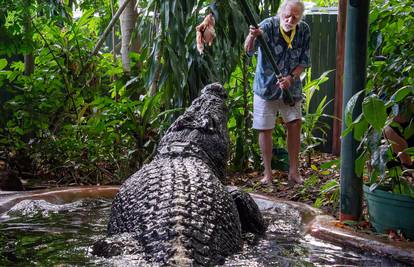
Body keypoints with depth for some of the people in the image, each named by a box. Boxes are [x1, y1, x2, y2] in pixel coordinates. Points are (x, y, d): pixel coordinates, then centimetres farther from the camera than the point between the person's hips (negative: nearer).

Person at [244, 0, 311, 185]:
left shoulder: (304, 31, -7)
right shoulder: (268, 26, -20)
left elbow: (304, 61, -3)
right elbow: (249, 50, -34)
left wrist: (291, 78, -21)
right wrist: (252, 37, -57)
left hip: (291, 88, 3)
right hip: (266, 87, -3)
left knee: (294, 125, 0)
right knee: (265, 129, 1)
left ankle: (293, 172, 12)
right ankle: (268, 173, 13)